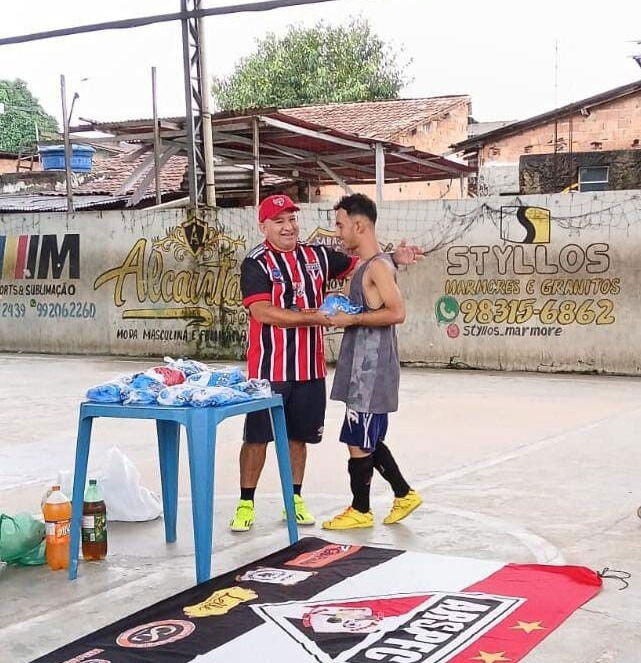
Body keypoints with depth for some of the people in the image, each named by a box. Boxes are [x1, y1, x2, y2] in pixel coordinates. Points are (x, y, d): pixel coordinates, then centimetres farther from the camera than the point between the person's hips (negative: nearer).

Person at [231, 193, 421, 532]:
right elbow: (263, 312, -19)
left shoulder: (317, 255, 8)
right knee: (257, 436, 3)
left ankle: (294, 499, 25)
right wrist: (314, 317, -22)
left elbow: (356, 264, 21)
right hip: (268, 368, -4)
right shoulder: (256, 263, -9)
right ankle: (246, 503, 14)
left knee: (299, 435, 13)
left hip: (310, 368, 5)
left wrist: (393, 258, 5)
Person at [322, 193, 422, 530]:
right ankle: (404, 494, 25)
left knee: (359, 441, 0)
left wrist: (352, 319, -18)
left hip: (371, 368, -10)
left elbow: (397, 313, -23)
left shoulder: (379, 265, -15)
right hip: (362, 366, 10)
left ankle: (360, 511, 12)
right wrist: (343, 313, 10)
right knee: (366, 439, 16)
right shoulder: (365, 265, 15)